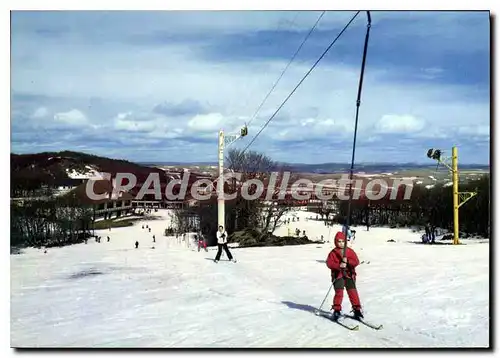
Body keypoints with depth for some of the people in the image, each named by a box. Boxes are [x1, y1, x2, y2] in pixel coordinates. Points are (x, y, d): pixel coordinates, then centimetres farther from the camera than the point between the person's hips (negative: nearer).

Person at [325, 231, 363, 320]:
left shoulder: (350, 251, 7)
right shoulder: (333, 253, 3)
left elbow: (356, 262, -1)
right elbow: (329, 263, -8)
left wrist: (347, 261, -18)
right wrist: (339, 265, -23)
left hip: (349, 275, 1)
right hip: (338, 275, -1)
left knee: (353, 292, -3)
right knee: (339, 293, -8)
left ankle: (357, 310, 6)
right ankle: (337, 310, 4)